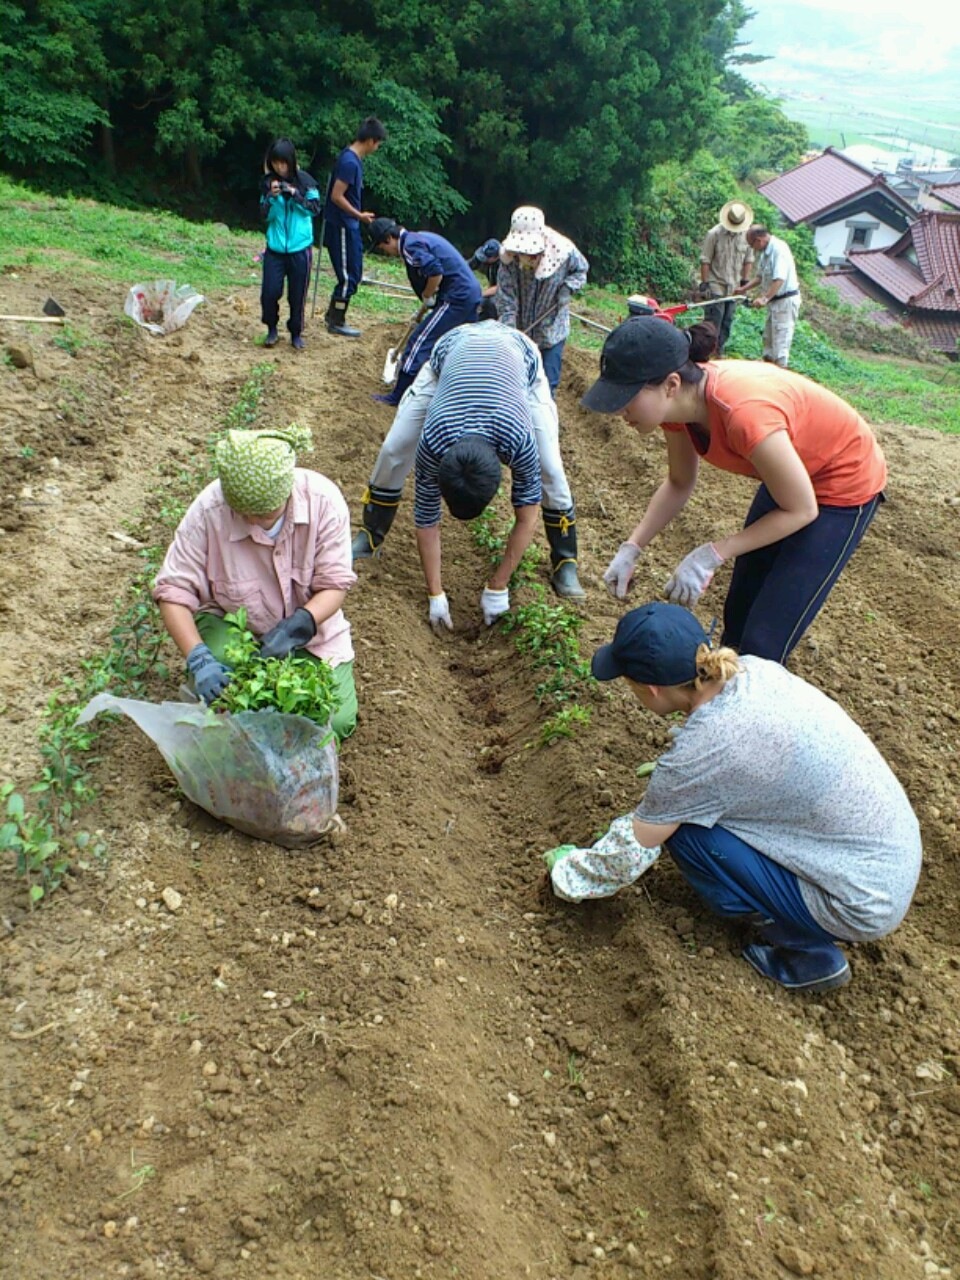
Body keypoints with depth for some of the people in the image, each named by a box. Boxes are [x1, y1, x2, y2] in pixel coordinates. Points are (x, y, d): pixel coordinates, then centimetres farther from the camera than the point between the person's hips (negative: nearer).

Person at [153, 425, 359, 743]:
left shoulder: (323, 500, -25)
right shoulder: (208, 511, -26)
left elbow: (334, 585, -19)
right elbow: (173, 591, -22)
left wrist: (297, 627, -36)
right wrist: (198, 658, -35)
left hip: (309, 625, 1)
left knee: (337, 721, -12)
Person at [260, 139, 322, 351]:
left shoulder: (304, 180, -3)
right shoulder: (268, 182, 2)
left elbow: (315, 208, -1)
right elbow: (265, 215, 2)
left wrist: (295, 194, -14)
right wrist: (271, 196, -16)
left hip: (300, 248, -1)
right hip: (275, 248, 1)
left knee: (297, 295, 4)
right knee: (269, 292, -5)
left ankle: (296, 333, 21)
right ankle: (272, 330, 17)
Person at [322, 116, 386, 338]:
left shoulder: (352, 158, 10)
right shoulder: (350, 162, -20)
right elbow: (336, 196, -22)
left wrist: (358, 216, 19)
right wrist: (360, 215, -16)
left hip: (348, 226, 10)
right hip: (342, 227, -10)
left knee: (353, 274, 16)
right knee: (349, 276, -2)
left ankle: (333, 314, 26)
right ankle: (336, 322, 7)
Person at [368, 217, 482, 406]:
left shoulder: (410, 245, -10)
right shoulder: (421, 237, 20)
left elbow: (436, 272, -24)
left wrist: (427, 297, -6)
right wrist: (429, 303, 23)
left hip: (456, 298, -10)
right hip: (472, 292, 10)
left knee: (420, 341, -5)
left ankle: (399, 396, -2)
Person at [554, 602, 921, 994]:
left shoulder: (697, 755, -26)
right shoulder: (751, 668, -7)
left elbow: (630, 857, -11)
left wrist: (567, 873, 7)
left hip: (865, 905, -7)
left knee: (681, 828, -9)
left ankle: (807, 951, 6)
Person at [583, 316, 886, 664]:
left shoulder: (743, 413, -40)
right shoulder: (681, 399, -18)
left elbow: (801, 511, -26)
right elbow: (679, 484, 0)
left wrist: (712, 554, -28)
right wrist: (631, 548, -10)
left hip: (845, 483, -7)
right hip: (791, 472, 7)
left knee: (763, 642, -8)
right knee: (737, 615, 19)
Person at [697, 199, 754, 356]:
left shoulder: (746, 235, 1)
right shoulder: (714, 234, -11)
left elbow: (748, 260, 10)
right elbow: (705, 261, -9)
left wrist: (745, 282, 6)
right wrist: (704, 284, -12)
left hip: (734, 289, 5)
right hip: (716, 288, -5)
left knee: (727, 323, 10)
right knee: (713, 322, -5)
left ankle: (719, 352, 20)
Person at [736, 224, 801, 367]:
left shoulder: (779, 249, -21)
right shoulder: (765, 251, 8)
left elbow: (780, 279, -31)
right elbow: (760, 276, 18)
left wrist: (765, 298, -35)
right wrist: (744, 289, 8)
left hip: (786, 300, -10)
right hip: (774, 300, 10)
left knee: (780, 339, -6)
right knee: (768, 337, 19)